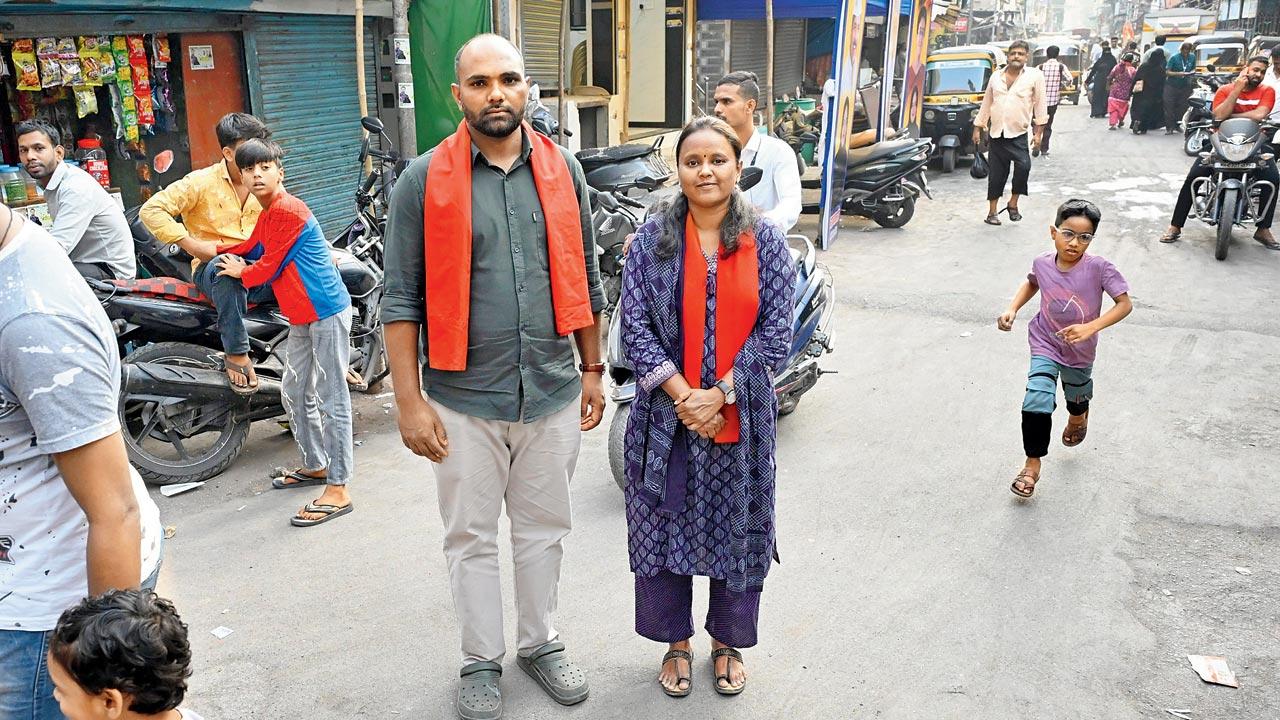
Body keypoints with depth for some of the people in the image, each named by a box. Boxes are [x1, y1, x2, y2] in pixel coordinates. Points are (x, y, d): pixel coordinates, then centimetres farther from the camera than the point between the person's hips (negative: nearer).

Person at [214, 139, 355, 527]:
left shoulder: (288, 210, -16)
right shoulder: (267, 214, 15)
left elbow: (268, 267, -12)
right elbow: (250, 248, 34)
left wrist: (240, 272, 7)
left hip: (327, 312, -10)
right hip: (302, 317, 10)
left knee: (331, 400, -8)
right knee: (295, 393, 19)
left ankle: (338, 490, -4)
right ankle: (316, 465, 34)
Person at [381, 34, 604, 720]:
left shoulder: (563, 169, 3)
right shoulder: (424, 181, -6)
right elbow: (401, 299, -6)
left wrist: (593, 370, 11)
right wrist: (410, 402, -10)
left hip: (554, 393, 3)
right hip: (464, 399, -2)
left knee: (543, 529, 17)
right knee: (471, 538, 12)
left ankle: (541, 643, 38)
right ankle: (482, 662, 31)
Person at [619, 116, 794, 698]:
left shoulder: (765, 240, -2)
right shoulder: (653, 237, -2)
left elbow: (775, 333, -5)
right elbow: (634, 325, -6)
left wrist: (719, 394, -14)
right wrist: (681, 395, -15)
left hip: (741, 417, 0)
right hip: (666, 415, 0)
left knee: (738, 532, 13)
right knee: (664, 526, 11)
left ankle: (728, 641, 36)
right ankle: (676, 641, 34)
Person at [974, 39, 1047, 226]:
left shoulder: (1034, 76, 1)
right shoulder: (996, 77, 12)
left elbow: (1040, 105, 0)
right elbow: (986, 104, 18)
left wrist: (1038, 132, -6)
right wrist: (977, 128, 16)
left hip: (1018, 135, -3)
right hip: (996, 134, 3)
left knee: (1023, 166, -22)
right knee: (996, 174, 5)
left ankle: (1013, 204, -4)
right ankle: (992, 211, 13)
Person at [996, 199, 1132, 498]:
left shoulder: (1099, 267, -26)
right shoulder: (1042, 263, -15)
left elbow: (1125, 304, -22)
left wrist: (1091, 327, -35)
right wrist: (1013, 309, -5)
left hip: (1080, 351, 0)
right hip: (1045, 346, 0)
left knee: (1077, 399, 26)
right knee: (1037, 403, -15)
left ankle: (1079, 416, 64)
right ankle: (1033, 463, 1)